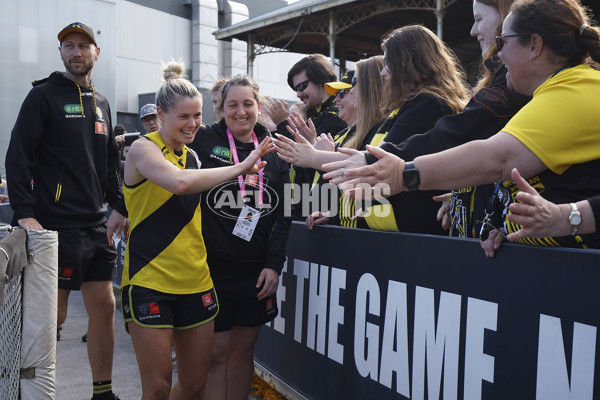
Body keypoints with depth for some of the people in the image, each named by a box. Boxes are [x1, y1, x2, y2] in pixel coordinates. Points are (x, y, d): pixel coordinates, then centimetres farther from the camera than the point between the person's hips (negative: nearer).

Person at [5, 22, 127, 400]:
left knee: (104, 305, 9)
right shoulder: (44, 95, -3)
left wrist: (119, 206, 11)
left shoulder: (101, 103, 16)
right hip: (56, 226, -6)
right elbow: (18, 158, -9)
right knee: (52, 315, 0)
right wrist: (25, 214, -18)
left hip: (96, 226, 6)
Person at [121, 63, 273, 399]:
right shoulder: (143, 148, -7)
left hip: (196, 281, 6)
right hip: (149, 280, -6)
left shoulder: (192, 156, 14)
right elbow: (180, 182, -29)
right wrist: (241, 167, -23)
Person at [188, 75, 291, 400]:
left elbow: (283, 211, 5)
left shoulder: (273, 149, 7)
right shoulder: (204, 140, -2)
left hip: (256, 271, 3)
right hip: (213, 266, -3)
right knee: (216, 352, 1)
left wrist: (274, 264, -1)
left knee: (244, 349, 13)